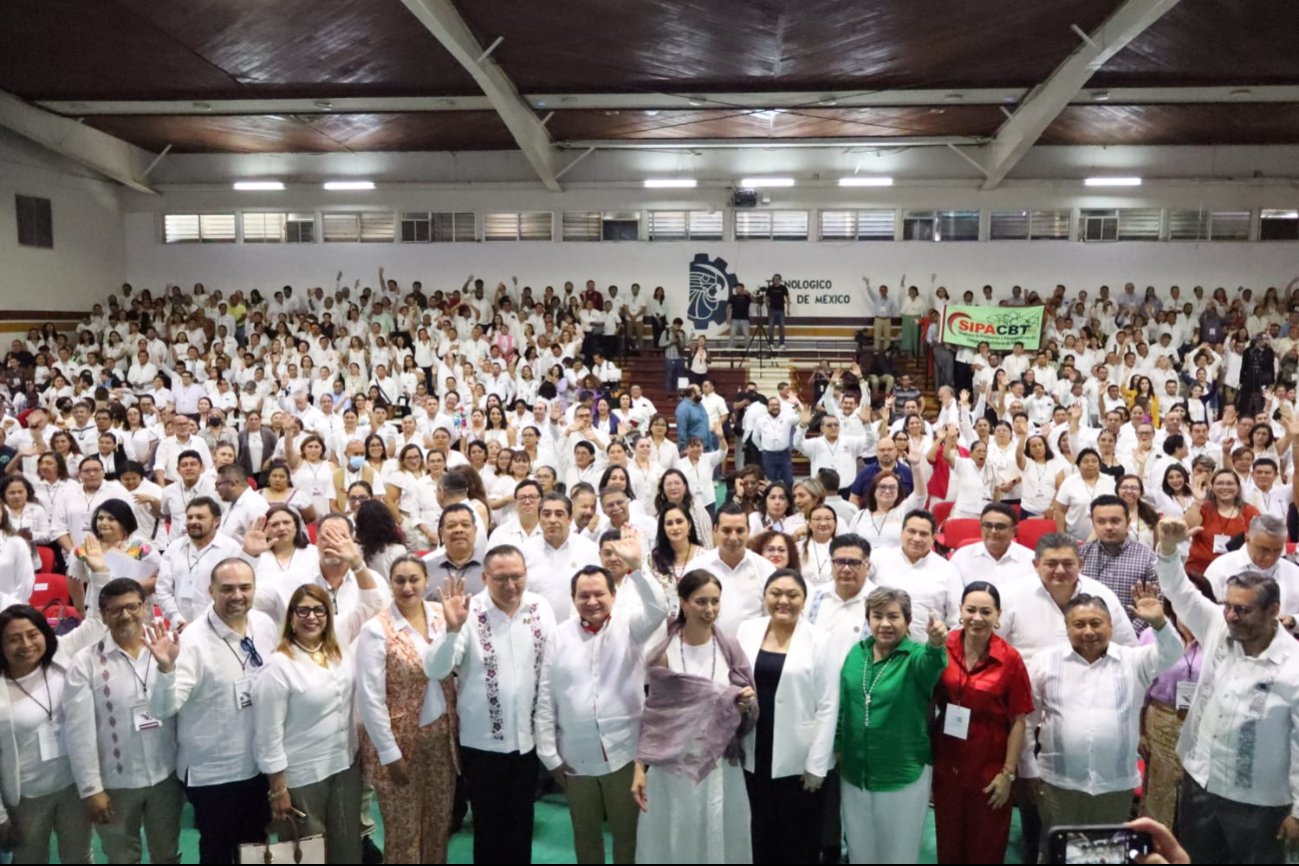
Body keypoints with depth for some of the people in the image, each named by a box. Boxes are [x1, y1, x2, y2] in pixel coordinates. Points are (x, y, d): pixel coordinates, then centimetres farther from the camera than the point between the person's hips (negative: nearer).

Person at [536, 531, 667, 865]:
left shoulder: (628, 625, -4)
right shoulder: (560, 636, 0)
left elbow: (658, 610, -26)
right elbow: (546, 699, 1)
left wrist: (636, 568, -37)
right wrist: (549, 754, -1)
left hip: (623, 752, -2)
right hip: (575, 757, 2)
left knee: (627, 833, 13)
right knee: (585, 835, 19)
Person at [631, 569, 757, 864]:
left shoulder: (730, 650, -1)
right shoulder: (663, 654, -4)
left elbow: (747, 712, 7)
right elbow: (652, 715, 0)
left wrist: (747, 703, -15)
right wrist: (639, 767, -5)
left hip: (720, 767, 1)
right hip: (671, 767, -1)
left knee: (719, 839, 7)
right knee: (672, 842, 6)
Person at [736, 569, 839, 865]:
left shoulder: (819, 640, -8)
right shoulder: (747, 631, 0)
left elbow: (828, 706, -9)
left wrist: (817, 764, -12)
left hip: (800, 760, -3)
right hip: (756, 755, 3)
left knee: (800, 840, 12)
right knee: (762, 834, 17)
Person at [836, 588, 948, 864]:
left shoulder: (916, 656, -14)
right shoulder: (856, 652, -1)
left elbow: (930, 663, -38)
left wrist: (935, 644, -59)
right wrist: (836, 747, 11)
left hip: (903, 776, -3)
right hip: (854, 773, 4)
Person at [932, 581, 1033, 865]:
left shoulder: (1010, 659, -13)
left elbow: (1018, 721, -8)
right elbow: (927, 701, 7)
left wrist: (1008, 773, -8)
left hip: (989, 768, -2)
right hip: (946, 764, 2)